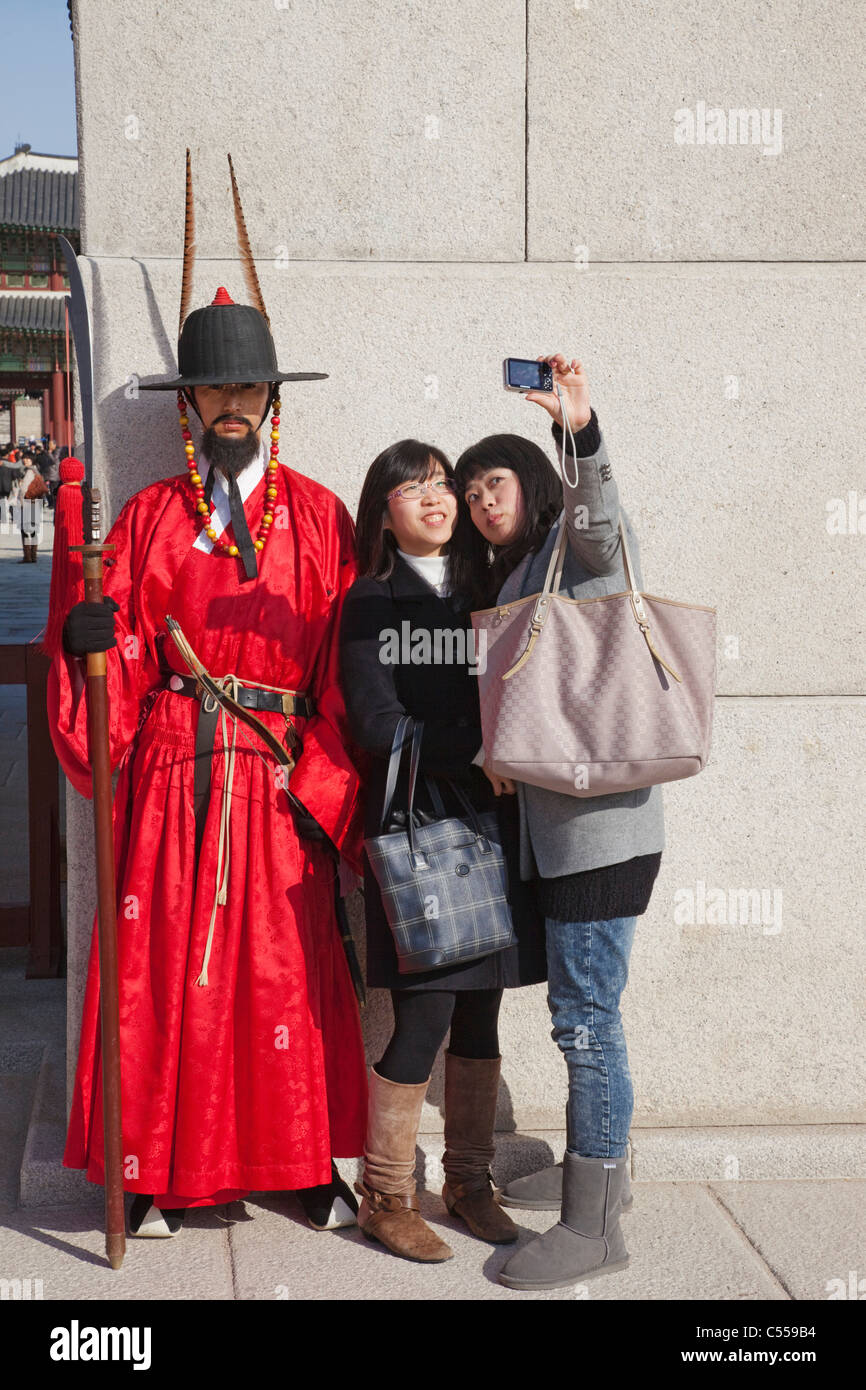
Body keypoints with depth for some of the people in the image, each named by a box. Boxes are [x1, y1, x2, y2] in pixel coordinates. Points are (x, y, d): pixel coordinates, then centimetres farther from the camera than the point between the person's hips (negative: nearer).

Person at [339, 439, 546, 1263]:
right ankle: (385, 1196, 7)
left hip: (494, 825, 4)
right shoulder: (369, 604, 3)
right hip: (411, 825, -4)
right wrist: (477, 759, -13)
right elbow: (376, 724, -7)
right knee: (423, 1015, -7)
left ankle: (469, 1183, 21)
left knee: (480, 1012, 8)